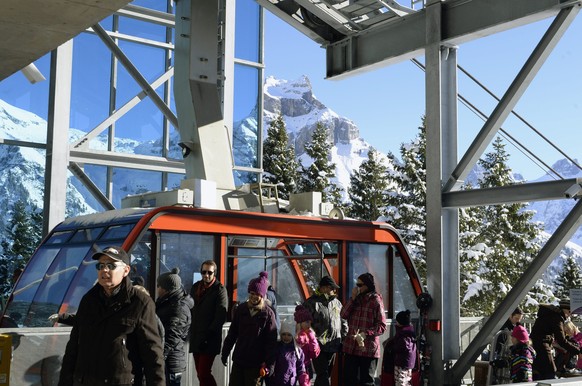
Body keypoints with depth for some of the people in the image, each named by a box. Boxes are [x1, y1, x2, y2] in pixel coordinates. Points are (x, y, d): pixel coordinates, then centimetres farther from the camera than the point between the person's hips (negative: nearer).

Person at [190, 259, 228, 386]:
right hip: (195, 338, 6)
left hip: (210, 341, -6)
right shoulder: (195, 287, 13)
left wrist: (207, 335, -15)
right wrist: (191, 330, 8)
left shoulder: (220, 290, -5)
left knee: (204, 373, -13)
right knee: (200, 374, 9)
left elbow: (221, 316, -12)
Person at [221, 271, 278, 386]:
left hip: (256, 364, -4)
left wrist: (269, 365, -13)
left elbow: (271, 342, -9)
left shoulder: (268, 314, -8)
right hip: (238, 360, 4)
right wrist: (225, 353, 12)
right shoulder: (241, 309, 3)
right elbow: (232, 334, 11)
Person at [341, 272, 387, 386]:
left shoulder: (376, 301, -8)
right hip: (351, 348, 6)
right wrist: (352, 298, -7)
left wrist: (365, 334, -23)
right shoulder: (356, 299, 12)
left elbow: (382, 326, -11)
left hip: (368, 349, -6)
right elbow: (344, 315, 2)